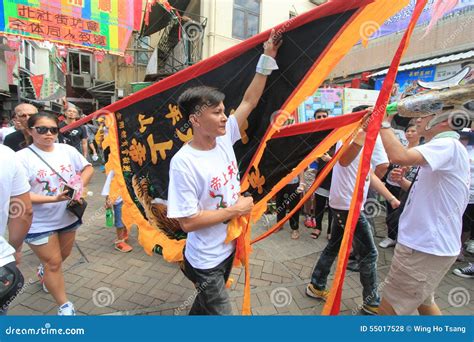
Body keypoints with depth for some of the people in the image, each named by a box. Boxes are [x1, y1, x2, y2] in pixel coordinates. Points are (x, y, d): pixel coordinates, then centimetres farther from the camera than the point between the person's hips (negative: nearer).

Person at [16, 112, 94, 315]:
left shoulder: (67, 150, -3)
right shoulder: (22, 157, -16)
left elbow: (88, 168, 7)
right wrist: (53, 198, -29)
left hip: (68, 217, 5)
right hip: (39, 223, -5)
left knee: (62, 256, 24)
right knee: (54, 263, 5)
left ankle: (44, 272, 58)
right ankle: (64, 306, 22)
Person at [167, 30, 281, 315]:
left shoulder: (224, 138, -8)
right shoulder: (184, 163, -27)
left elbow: (249, 101, -2)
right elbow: (188, 221, -26)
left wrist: (268, 56, -4)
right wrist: (235, 209, -20)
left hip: (228, 247, 8)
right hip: (205, 261, -7)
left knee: (207, 300, 30)